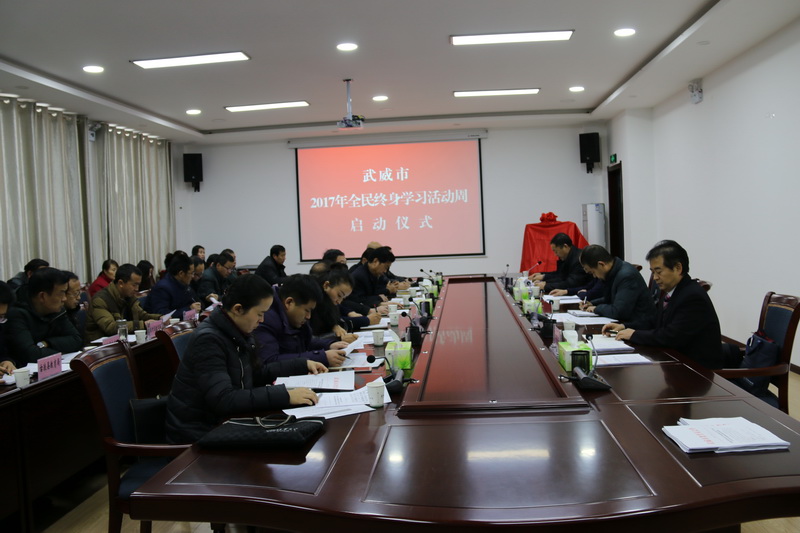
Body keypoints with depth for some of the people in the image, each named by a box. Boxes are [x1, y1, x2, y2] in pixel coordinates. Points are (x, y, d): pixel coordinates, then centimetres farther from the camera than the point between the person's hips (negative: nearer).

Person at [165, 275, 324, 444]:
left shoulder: (239, 333, 4)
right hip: (198, 435, -8)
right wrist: (284, 395, -33)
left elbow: (257, 374, 19)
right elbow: (223, 400, -31)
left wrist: (303, 365, 11)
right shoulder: (208, 340, -22)